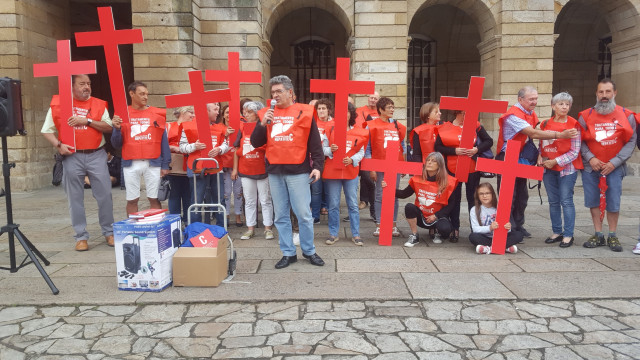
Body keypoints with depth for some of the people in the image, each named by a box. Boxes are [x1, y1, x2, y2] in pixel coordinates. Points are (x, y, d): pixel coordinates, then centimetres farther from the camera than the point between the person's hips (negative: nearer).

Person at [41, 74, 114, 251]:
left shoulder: (99, 104, 6)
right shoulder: (58, 104, 4)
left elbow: (109, 128, -2)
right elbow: (46, 130, 6)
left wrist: (87, 121, -12)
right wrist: (58, 145, -10)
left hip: (96, 155, 1)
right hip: (72, 157, 0)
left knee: (105, 195, 1)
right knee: (75, 199, 4)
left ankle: (109, 232, 15)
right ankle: (81, 237, 14)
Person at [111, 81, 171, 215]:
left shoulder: (157, 113, 5)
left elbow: (163, 140, 6)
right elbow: (117, 144, 7)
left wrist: (165, 165, 2)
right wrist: (117, 128, -12)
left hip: (153, 163, 0)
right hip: (131, 164, 1)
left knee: (154, 198, 3)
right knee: (132, 200, 6)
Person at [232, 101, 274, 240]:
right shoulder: (242, 128, 5)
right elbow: (237, 150, 9)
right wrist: (235, 168, 8)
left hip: (263, 170, -3)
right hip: (245, 171, 3)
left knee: (265, 200, 6)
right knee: (249, 201, 11)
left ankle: (268, 228, 15)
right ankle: (250, 228, 20)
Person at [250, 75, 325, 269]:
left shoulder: (304, 112, 2)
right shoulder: (267, 114, 11)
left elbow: (315, 142, 2)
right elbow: (255, 143, 8)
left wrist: (317, 166, -7)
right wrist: (262, 124, -6)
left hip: (298, 171, -3)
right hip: (274, 172, 4)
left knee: (304, 214, 0)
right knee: (281, 215, 9)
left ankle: (309, 251, 17)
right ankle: (288, 253, 20)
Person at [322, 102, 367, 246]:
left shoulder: (358, 132, 5)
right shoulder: (331, 130, 5)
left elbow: (361, 152, 3)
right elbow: (323, 148, 4)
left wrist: (352, 160, -15)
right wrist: (330, 150, -17)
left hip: (351, 172, 0)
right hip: (332, 172, 0)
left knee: (353, 205, 4)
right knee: (333, 205, 5)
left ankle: (356, 234, 13)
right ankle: (333, 234, 16)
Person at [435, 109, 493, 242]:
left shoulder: (475, 125, 5)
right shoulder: (445, 128, -1)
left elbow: (489, 141, 8)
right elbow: (438, 147, -5)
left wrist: (477, 149, -9)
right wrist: (455, 151, -15)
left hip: (472, 169, 1)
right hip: (453, 170, -1)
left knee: (473, 199, 5)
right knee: (454, 199, 7)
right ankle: (455, 229, 16)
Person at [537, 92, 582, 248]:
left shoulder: (573, 124, -6)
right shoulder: (545, 124, 7)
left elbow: (574, 152, -9)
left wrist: (555, 161, -14)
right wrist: (540, 156, -1)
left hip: (567, 168, -4)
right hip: (548, 169, 4)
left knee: (566, 201, -4)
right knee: (553, 201, 10)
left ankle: (568, 235, 5)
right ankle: (557, 232, 21)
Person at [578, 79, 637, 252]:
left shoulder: (626, 116, -1)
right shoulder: (586, 116, -1)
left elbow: (631, 141, -2)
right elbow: (580, 141, 1)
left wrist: (614, 162, -11)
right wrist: (590, 158, -12)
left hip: (614, 167, -1)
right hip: (590, 166, 1)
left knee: (613, 203, 1)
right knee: (593, 201, 5)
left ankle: (612, 236, 17)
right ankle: (598, 235, 17)